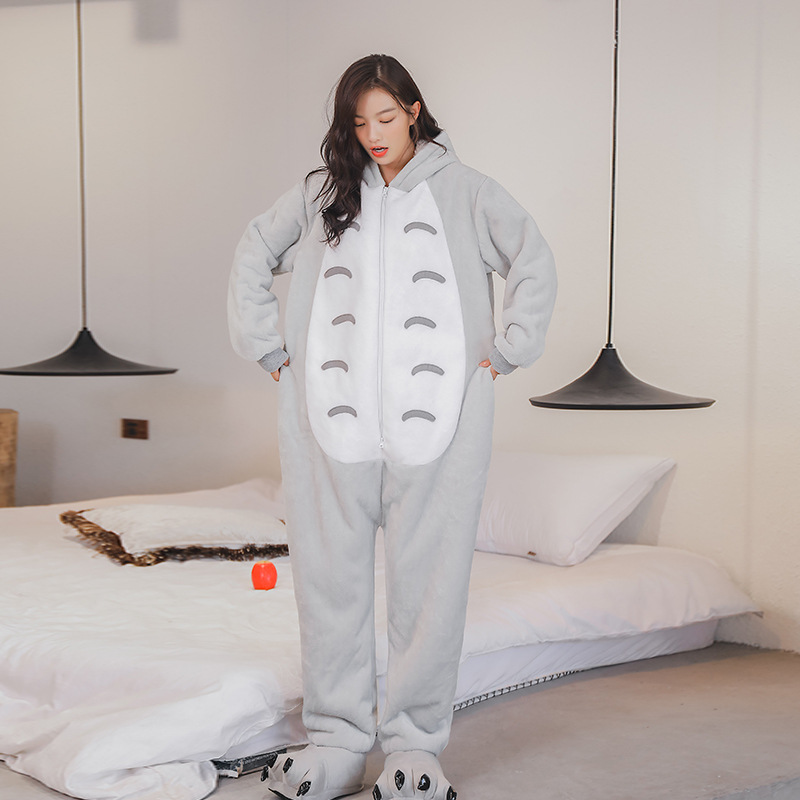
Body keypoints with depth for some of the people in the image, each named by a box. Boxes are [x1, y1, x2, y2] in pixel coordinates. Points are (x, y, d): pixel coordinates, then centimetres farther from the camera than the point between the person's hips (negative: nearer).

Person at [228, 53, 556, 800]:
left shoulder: (464, 190, 8)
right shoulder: (319, 193, 13)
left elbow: (534, 263, 5)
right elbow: (251, 257, 19)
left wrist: (503, 352, 0)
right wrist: (267, 348, 11)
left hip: (434, 420, -2)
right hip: (332, 420, 2)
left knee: (428, 579, 0)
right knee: (330, 577, 3)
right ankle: (337, 739, 13)